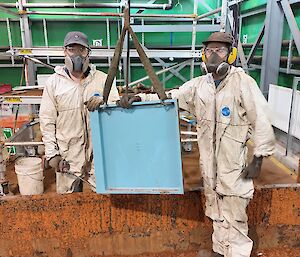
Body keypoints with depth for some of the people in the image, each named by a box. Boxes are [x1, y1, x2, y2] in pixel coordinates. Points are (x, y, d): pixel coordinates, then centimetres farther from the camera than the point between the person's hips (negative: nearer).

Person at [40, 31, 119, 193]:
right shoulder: (54, 82, 1)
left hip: (98, 152, 0)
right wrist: (52, 153, -3)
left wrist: (103, 103, -24)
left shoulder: (102, 79, 1)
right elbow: (47, 121, 2)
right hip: (67, 155, 0)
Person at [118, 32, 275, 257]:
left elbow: (261, 121, -10)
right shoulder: (199, 85, 5)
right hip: (209, 163, 5)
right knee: (217, 213, 20)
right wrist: (140, 97, -11)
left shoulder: (242, 82, -10)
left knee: (234, 217, 4)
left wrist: (258, 158, -10)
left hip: (234, 164, -5)